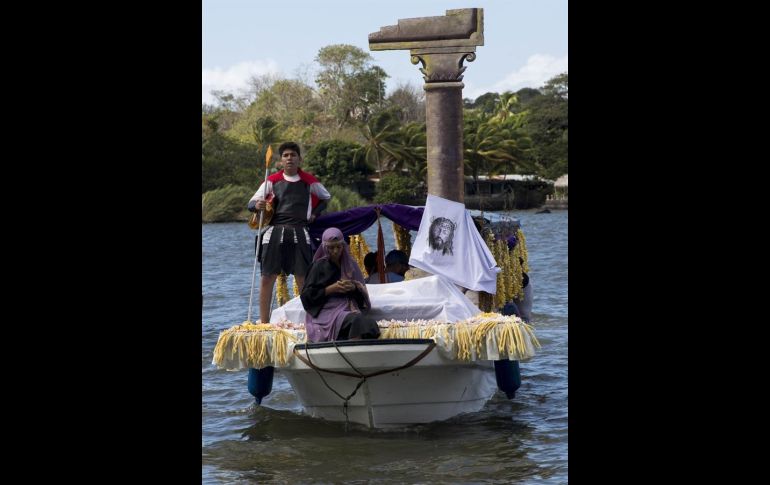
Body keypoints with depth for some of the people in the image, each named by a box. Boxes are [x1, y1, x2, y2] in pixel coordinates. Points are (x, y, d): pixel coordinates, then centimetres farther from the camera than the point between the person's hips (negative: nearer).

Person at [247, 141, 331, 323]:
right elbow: (251, 203, 5)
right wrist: (257, 205, -18)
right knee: (268, 277, -3)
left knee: (303, 278, -2)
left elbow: (326, 197, 25)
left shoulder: (309, 181, 8)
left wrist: (314, 213, 10)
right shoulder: (272, 181, 7)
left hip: (299, 233, 0)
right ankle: (264, 321, 1)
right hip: (275, 231, 0)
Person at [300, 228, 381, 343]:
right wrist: (331, 289, -9)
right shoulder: (319, 266, 6)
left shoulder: (351, 265, 16)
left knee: (370, 322, -33)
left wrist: (354, 288, -6)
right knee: (356, 321, -35)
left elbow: (363, 293, 17)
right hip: (327, 311, -4)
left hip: (349, 309, 4)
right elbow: (306, 295, 1)